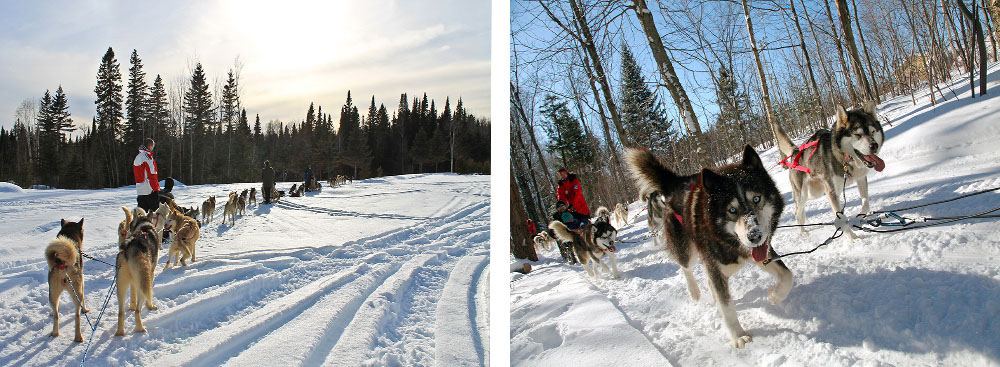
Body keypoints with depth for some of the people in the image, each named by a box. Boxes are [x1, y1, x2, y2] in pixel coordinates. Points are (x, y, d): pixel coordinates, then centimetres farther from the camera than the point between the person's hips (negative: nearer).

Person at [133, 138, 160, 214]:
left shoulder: (137, 157, 16)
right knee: (154, 211, -4)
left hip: (139, 190, 8)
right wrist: (156, 188, -13)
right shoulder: (147, 156, -13)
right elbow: (151, 175, -16)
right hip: (150, 190, -8)